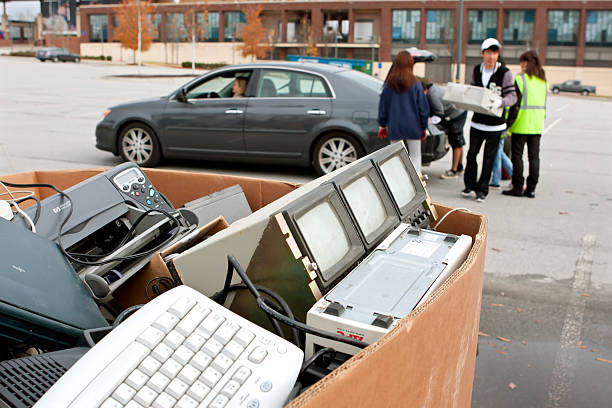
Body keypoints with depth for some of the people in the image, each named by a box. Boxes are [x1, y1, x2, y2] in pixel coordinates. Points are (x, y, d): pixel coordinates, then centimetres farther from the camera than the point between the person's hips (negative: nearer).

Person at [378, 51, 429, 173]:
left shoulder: (389, 84, 0)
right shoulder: (415, 84, -7)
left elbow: (382, 106, 6)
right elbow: (423, 107, -3)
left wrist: (383, 125, 16)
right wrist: (423, 127, 7)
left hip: (394, 127, 2)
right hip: (412, 126, -2)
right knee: (415, 156, 8)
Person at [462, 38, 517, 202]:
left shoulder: (504, 73, -8)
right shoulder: (477, 70, 6)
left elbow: (512, 96, -10)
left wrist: (500, 102, -30)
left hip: (495, 123, -4)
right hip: (477, 120, 4)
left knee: (489, 158, 3)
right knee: (471, 153, 7)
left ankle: (482, 190, 13)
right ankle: (470, 185, 23)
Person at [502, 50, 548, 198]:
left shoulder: (520, 79, -10)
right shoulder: (543, 81, 9)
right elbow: (544, 103, 13)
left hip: (521, 124, -6)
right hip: (538, 125, 6)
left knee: (517, 155, 2)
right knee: (534, 156, 8)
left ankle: (517, 187, 4)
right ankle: (531, 189, 11)